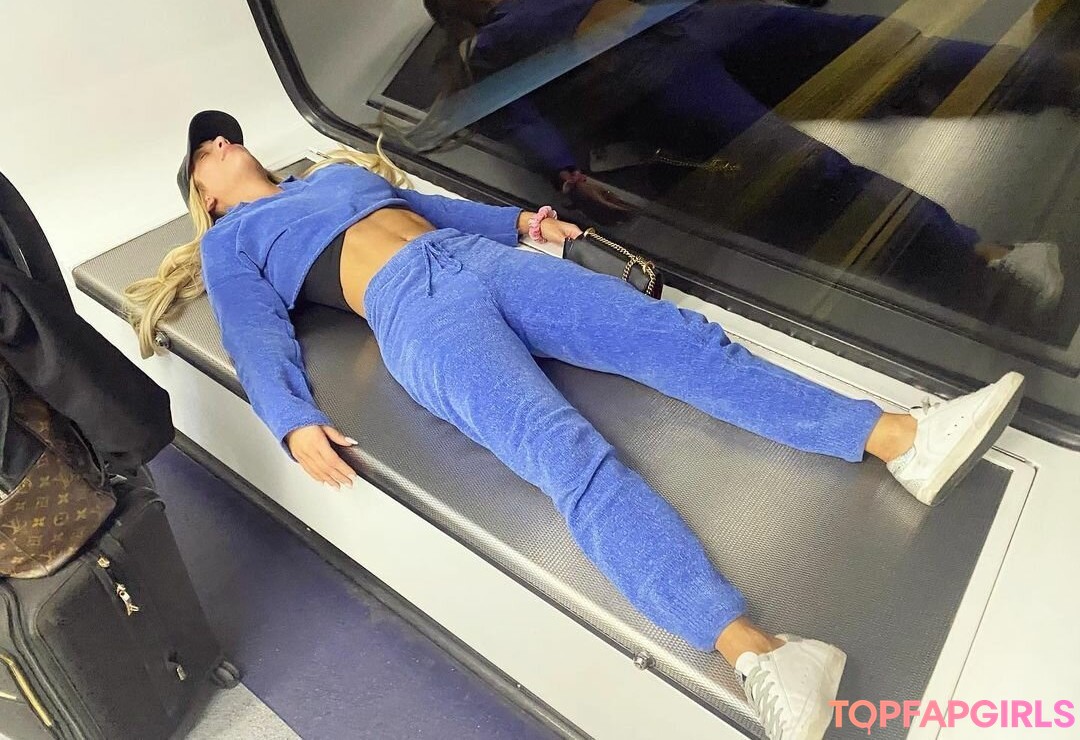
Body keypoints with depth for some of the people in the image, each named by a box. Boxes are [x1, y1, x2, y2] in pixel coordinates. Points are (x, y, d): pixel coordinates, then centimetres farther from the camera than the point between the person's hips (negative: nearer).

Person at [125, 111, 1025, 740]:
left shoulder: (336, 167, 36)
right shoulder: (228, 242, 21)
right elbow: (257, 336, 5)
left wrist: (516, 219, 25)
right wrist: (295, 421, -14)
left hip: (483, 260, 6)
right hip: (414, 309, -6)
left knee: (677, 333, -14)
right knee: (569, 452, -32)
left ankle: (903, 439, -18)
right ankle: (754, 651, -44)